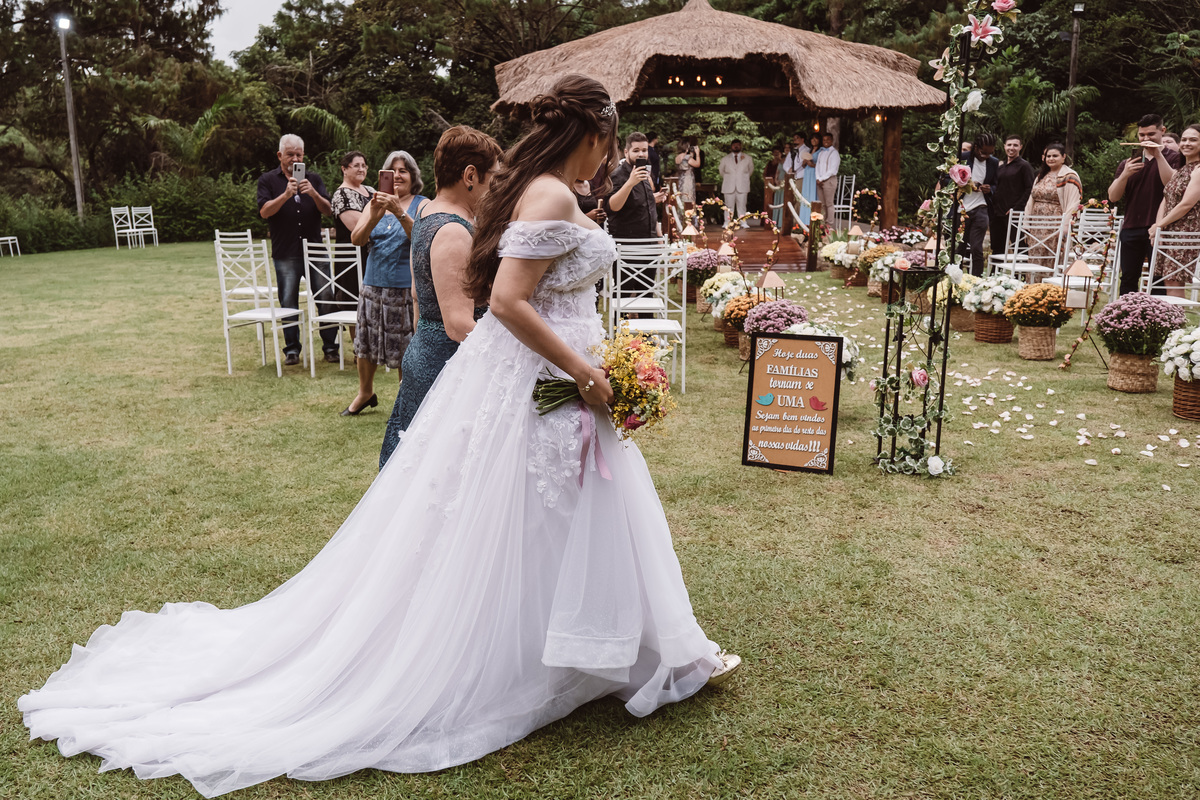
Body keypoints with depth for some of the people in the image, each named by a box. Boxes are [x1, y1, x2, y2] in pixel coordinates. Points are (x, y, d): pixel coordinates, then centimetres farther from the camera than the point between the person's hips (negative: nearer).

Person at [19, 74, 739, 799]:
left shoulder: (531, 187, 13)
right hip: (542, 385, -9)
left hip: (508, 372, 9)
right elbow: (508, 301, -26)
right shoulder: (555, 197, -18)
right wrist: (586, 372, -22)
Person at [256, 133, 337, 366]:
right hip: (285, 254, -1)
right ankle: (292, 349, 10)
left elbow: (328, 210, 4)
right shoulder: (268, 180, 7)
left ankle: (330, 347, 7)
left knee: (326, 299, -2)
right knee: (288, 303, 1)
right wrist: (286, 194, -20)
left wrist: (314, 194, -15)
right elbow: (264, 211, -6)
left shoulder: (313, 179, 13)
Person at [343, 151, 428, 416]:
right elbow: (356, 239, -2)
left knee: (405, 345, 0)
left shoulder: (422, 204, -2)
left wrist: (399, 212, -31)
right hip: (374, 283, 4)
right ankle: (365, 392, 34)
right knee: (366, 340, 12)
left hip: (406, 286, -4)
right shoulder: (376, 202, 9)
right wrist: (374, 217, -21)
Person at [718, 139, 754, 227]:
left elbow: (751, 170, 18)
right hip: (729, 186, 0)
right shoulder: (725, 159, 9)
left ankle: (743, 222, 2)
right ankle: (727, 222, 3)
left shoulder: (747, 158, 7)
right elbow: (721, 170, 20)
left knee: (742, 205, -1)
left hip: (742, 186, 0)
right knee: (729, 205, -1)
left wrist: (744, 178, 15)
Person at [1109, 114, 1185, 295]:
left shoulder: (1173, 157, 5)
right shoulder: (1128, 162, 15)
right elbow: (1113, 197, 8)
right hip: (1131, 229, 4)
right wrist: (1125, 174, -10)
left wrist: (1158, 155, -15)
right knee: (1128, 279, 5)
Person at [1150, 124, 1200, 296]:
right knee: (1168, 281, 6)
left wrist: (1160, 225, -8)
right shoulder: (1179, 170, 19)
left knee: (1174, 282, -11)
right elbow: (1165, 200, 14)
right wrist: (1158, 226, -2)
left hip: (1186, 233, -8)